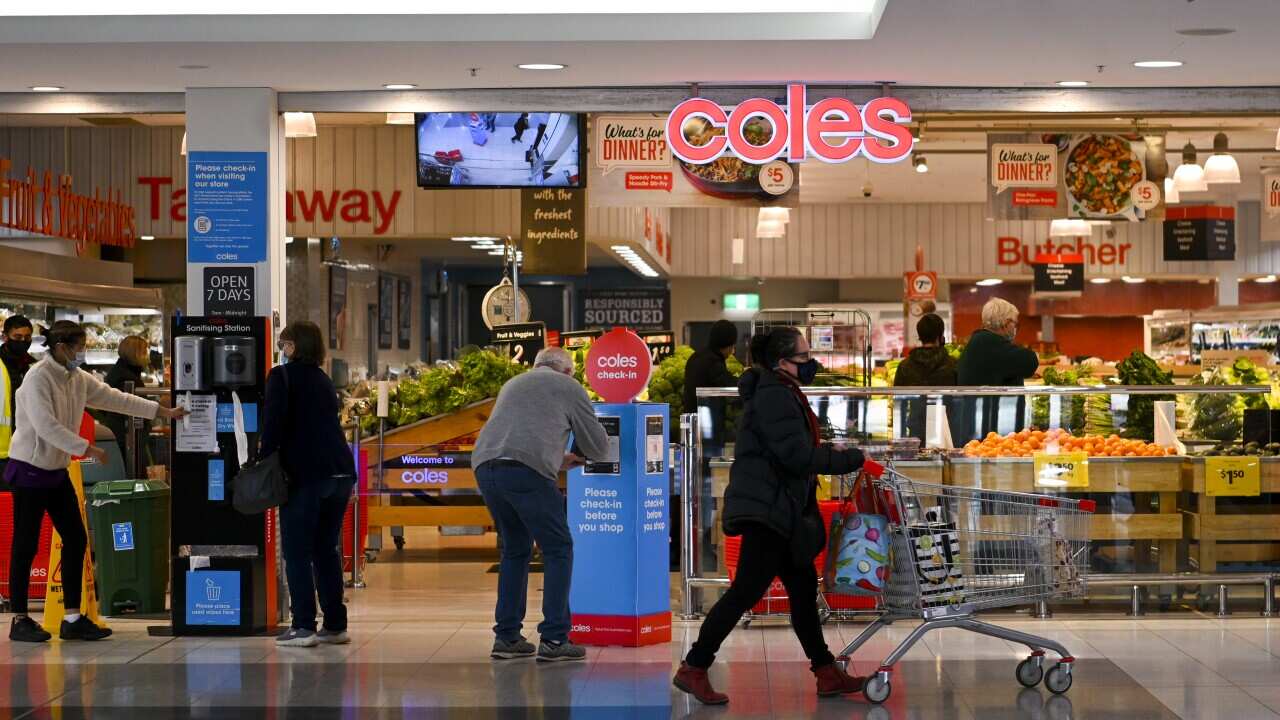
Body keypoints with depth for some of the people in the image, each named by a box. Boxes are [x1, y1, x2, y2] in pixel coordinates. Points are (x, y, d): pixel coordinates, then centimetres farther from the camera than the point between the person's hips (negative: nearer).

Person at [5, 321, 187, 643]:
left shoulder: (78, 379, 6)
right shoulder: (38, 378, -18)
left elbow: (116, 399, 10)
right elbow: (46, 426, -26)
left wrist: (165, 412, 8)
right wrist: (87, 448, -26)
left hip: (57, 471, 8)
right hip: (30, 470, -8)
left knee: (75, 540, 5)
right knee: (26, 545, -1)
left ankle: (72, 619, 9)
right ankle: (19, 620, 7)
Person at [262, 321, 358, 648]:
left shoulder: (282, 376, -2)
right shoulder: (323, 380, 19)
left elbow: (273, 423, -12)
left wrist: (264, 460, -6)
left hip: (305, 474, -7)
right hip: (340, 474, 7)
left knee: (297, 552, -1)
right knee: (327, 550, 13)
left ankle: (304, 627, -5)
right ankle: (335, 625, 14)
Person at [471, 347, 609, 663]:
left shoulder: (513, 385, 33)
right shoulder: (568, 387, 15)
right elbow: (598, 447, 17)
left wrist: (558, 461, 47)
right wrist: (587, 455, 40)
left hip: (485, 466, 6)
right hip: (526, 471, -6)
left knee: (515, 550, 20)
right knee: (558, 550, 4)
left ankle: (506, 637, 17)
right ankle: (554, 640, -2)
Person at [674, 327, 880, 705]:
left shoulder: (781, 393, 18)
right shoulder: (774, 396, -16)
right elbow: (796, 455, -21)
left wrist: (828, 452, 9)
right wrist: (853, 459, -15)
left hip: (778, 510, 11)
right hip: (765, 510, -11)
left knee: (803, 586, 13)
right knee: (747, 590, -11)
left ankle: (826, 673, 19)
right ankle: (693, 669, -7)